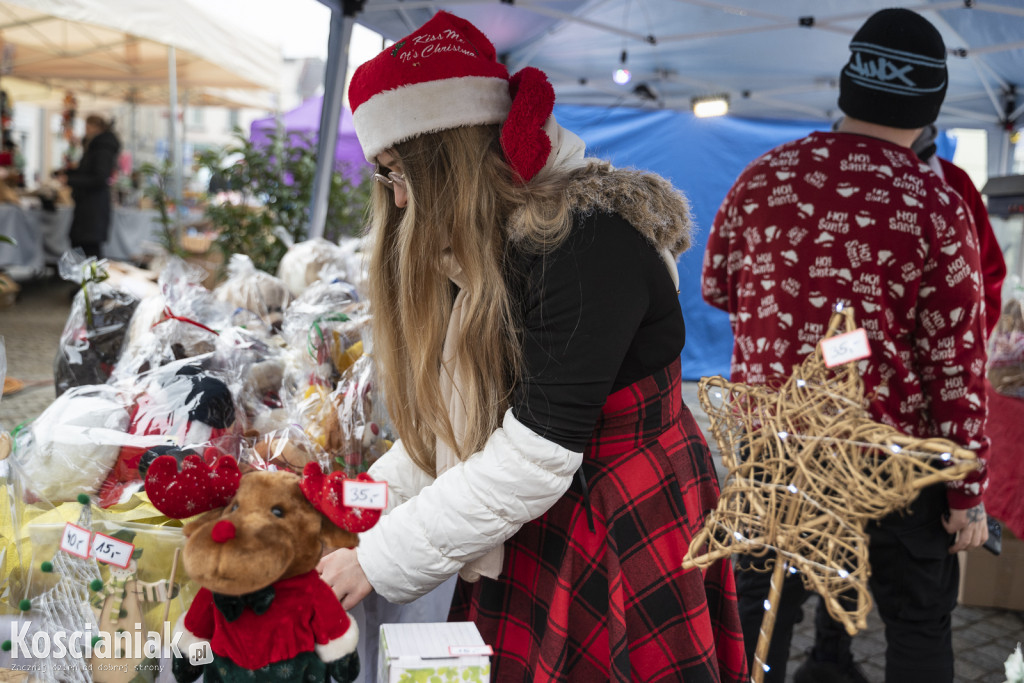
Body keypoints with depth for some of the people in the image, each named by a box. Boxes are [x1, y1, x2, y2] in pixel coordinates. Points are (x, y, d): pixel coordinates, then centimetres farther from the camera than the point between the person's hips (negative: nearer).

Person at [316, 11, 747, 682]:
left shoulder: (586, 240, -22)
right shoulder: (481, 252, 7)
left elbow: (534, 457, -25)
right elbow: (450, 428, 8)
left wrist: (380, 559, -18)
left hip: (626, 547, -7)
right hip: (522, 550, 8)